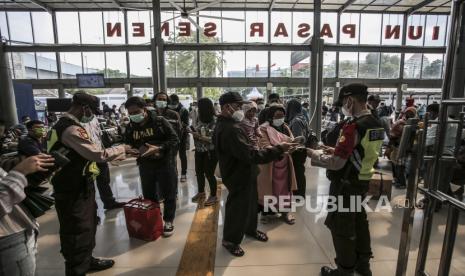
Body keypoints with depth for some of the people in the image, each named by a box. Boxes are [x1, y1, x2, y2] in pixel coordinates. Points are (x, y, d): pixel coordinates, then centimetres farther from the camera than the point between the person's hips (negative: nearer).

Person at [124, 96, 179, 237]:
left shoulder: (160, 121, -12)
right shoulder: (131, 126, 2)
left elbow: (174, 139, -13)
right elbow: (128, 145, 12)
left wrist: (158, 148, -26)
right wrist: (136, 150, -10)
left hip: (165, 162, -4)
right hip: (145, 165, 4)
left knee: (168, 194, 7)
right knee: (149, 195, 16)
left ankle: (168, 221, 25)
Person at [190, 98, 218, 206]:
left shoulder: (215, 121, -17)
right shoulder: (200, 118, 2)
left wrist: (199, 136, -23)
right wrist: (193, 131, -6)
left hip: (210, 152, -7)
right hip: (199, 150, 7)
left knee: (209, 173, 2)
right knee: (199, 171, 17)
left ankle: (213, 196, 22)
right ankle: (201, 192, 39)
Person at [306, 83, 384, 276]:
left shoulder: (354, 126, -25)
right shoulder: (375, 124, 3)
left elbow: (336, 163, -26)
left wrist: (314, 154, -12)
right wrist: (338, 151, 11)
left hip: (346, 184, -9)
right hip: (362, 181, 9)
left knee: (341, 226, 8)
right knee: (359, 221, 23)